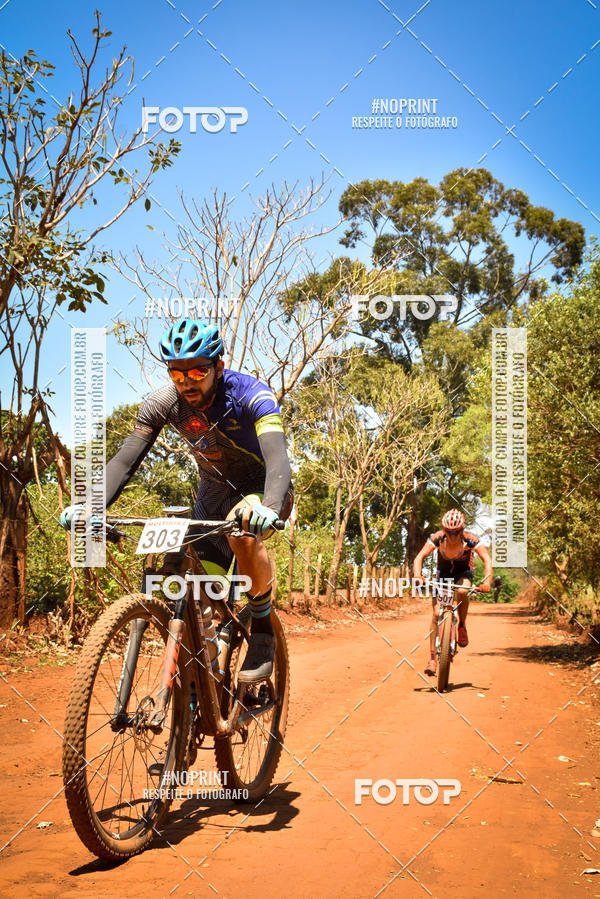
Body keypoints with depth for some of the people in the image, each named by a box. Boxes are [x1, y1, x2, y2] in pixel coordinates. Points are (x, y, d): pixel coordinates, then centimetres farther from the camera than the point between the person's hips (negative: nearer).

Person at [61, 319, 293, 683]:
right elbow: (125, 460, -21)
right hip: (215, 490, 4)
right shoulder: (163, 403, -18)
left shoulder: (250, 394, -29)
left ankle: (264, 632, -16)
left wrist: (269, 508, -63)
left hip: (262, 487, -4)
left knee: (243, 528, -37)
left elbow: (278, 459, -43)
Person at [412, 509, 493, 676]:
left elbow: (486, 558, -36)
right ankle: (432, 658, -7)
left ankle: (462, 626, -9)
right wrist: (417, 576, -50)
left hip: (463, 572, -1)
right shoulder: (438, 537, -26)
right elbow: (419, 557, -31)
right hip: (443, 572, 1)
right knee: (437, 614, -13)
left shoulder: (470, 539, -28)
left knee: (462, 592, -36)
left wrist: (487, 581, -52)